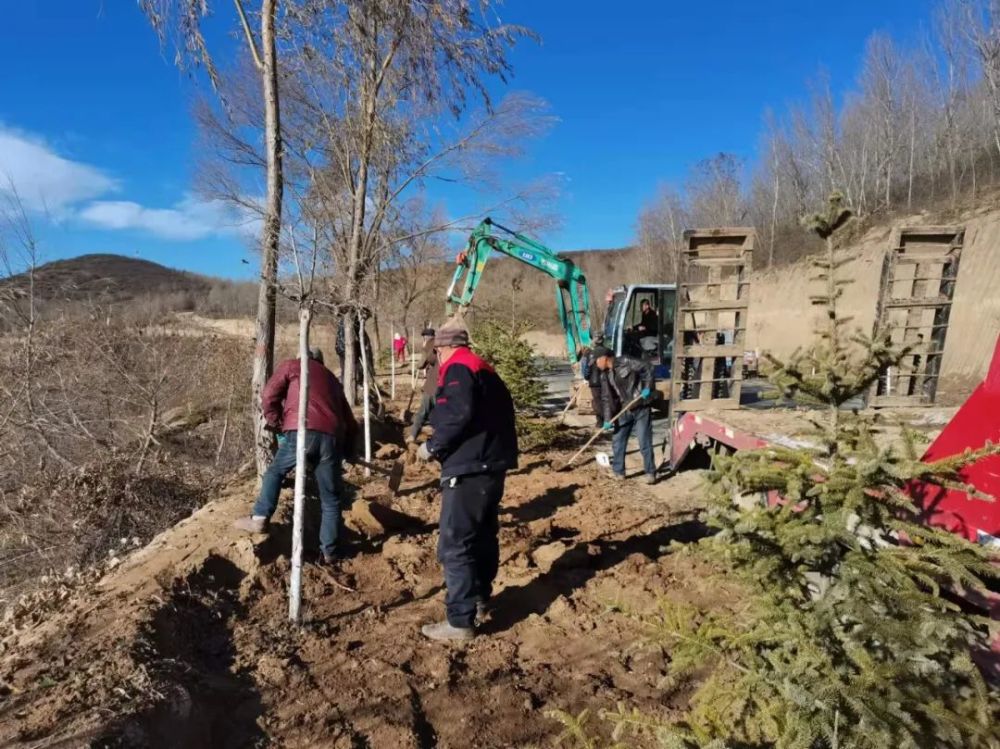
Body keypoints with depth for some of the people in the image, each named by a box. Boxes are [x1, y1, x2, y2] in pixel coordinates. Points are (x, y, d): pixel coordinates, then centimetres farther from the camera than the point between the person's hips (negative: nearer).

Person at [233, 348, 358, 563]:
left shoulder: (290, 365, 23)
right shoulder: (331, 379, 34)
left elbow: (269, 395, 7)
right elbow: (349, 421, 33)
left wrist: (278, 425, 19)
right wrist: (349, 450, 45)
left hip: (301, 432, -3)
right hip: (332, 437, 3)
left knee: (274, 472, 26)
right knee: (330, 499, 12)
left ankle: (260, 519, 22)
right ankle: (329, 551, 16)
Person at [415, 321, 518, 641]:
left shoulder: (458, 369, -9)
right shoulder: (484, 370, 19)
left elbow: (458, 415, -25)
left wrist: (433, 446, -12)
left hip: (469, 469, -10)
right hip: (492, 464, 10)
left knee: (454, 545, -4)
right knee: (483, 534, 22)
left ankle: (460, 621, 2)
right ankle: (481, 595, 39)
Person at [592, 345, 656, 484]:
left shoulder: (625, 362, -13)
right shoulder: (605, 376, 6)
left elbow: (648, 367, -12)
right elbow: (606, 398, 3)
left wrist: (647, 388, -17)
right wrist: (607, 419, -5)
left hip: (641, 408, -6)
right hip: (624, 411, 7)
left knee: (644, 442, -3)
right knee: (617, 441, 7)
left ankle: (650, 473, 10)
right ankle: (618, 471, 20)